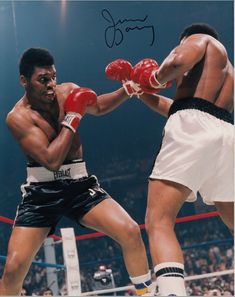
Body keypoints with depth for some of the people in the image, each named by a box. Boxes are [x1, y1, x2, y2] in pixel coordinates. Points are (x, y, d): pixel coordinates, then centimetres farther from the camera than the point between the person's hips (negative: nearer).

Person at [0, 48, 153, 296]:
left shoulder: (67, 91, 0)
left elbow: (97, 106, 22)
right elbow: (51, 161, -25)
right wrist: (73, 118, -20)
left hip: (79, 184, 4)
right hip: (42, 192, -4)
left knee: (130, 231, -15)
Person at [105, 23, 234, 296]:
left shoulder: (200, 38, 17)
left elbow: (179, 61, -7)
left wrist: (156, 78, 11)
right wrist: (138, 88, 42)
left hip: (193, 129, -8)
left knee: (158, 223, -17)